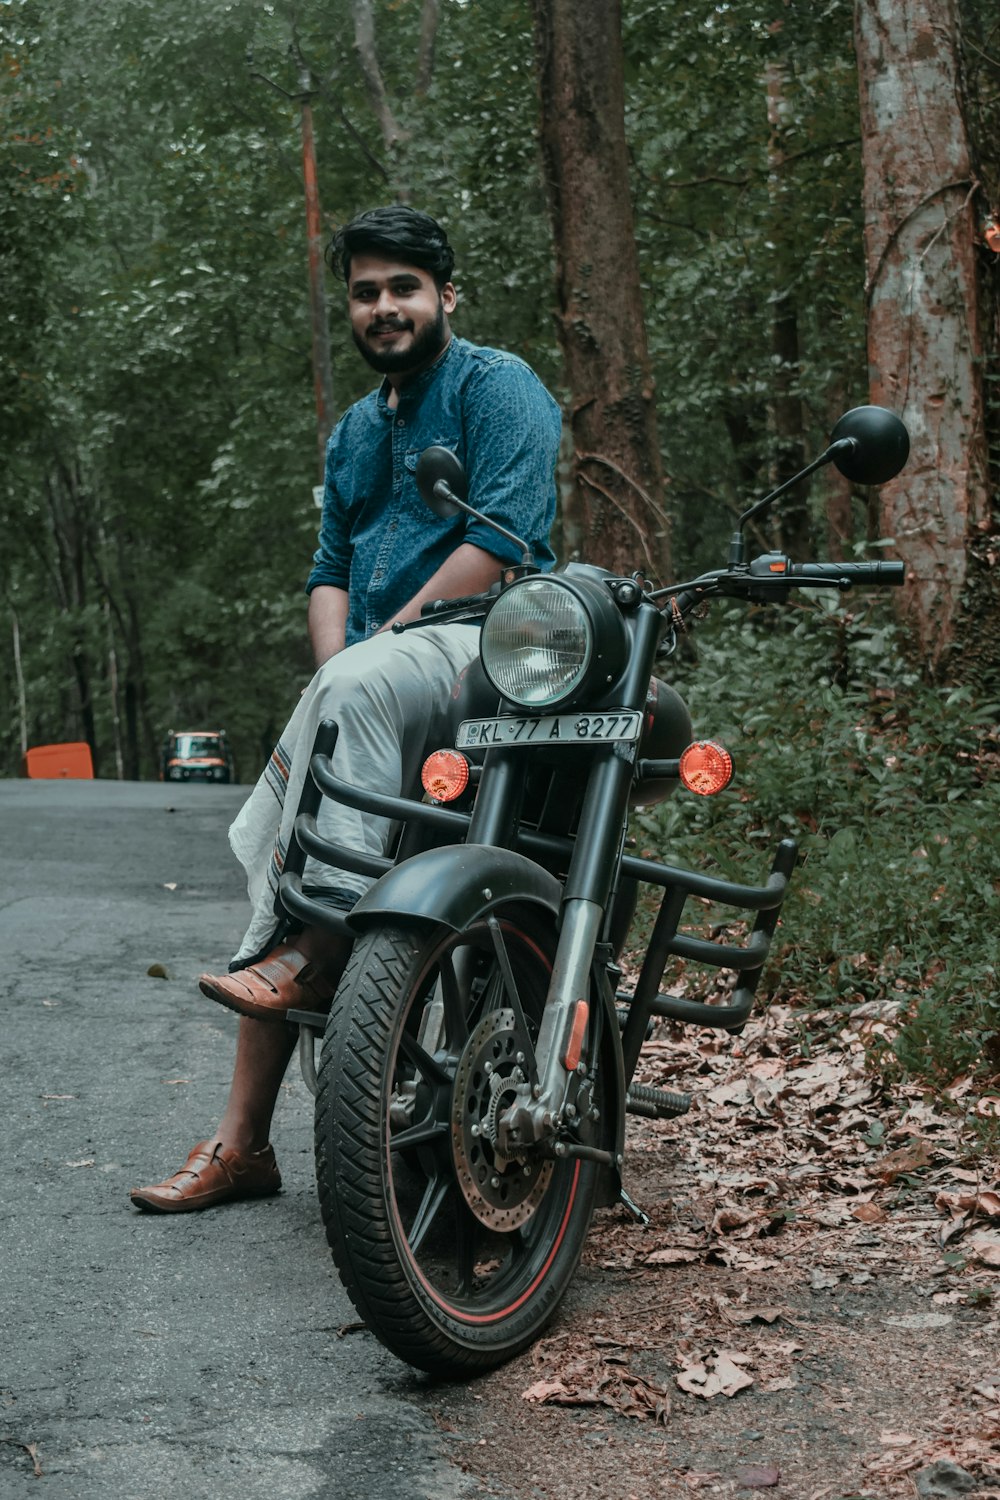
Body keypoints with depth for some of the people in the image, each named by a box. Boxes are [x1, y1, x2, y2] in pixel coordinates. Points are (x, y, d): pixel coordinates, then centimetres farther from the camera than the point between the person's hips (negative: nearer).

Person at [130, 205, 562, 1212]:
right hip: (373, 660, 7)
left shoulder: (496, 385, 0)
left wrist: (374, 649, -14)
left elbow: (504, 536, -13)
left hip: (486, 642, -7)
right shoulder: (354, 433, 25)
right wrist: (335, 670, -1)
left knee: (358, 688, -38)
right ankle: (241, 1144, -4)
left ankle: (321, 941, -33)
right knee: (271, 854, -6)